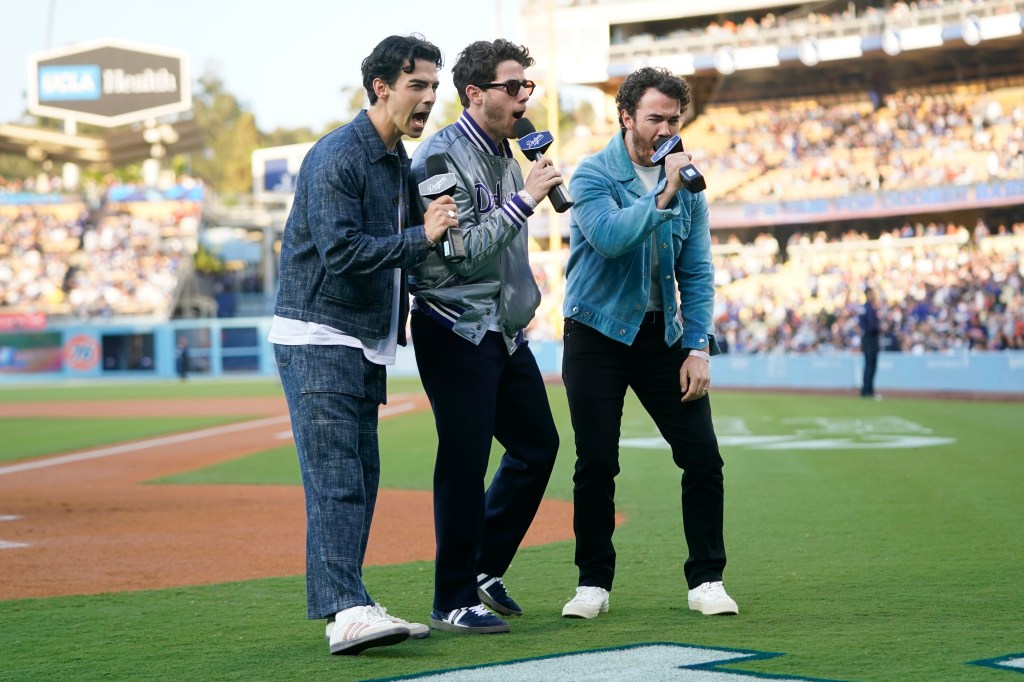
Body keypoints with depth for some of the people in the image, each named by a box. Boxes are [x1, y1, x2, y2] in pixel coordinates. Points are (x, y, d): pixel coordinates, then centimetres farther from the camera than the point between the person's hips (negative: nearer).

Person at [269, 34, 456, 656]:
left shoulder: (400, 161, 17)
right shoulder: (336, 157, -14)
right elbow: (341, 251, -22)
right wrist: (423, 237, -21)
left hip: (369, 341, 9)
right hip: (317, 335, -9)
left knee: (361, 478, 7)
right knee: (336, 477, -15)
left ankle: (340, 606, 12)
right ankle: (347, 611, -20)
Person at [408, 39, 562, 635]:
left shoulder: (505, 154, 14)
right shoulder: (443, 157, -14)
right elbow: (463, 249, -22)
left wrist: (522, 300, 15)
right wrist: (525, 199, -19)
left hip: (504, 331, 9)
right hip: (457, 332, -9)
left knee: (538, 444, 12)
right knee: (465, 462, -8)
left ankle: (485, 570, 24)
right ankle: (454, 601, 1)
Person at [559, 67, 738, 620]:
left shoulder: (687, 185, 5)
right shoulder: (593, 175, -8)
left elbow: (697, 274, 6)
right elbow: (610, 237, -27)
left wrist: (699, 348, -3)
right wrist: (664, 194, -30)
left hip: (662, 336, 4)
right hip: (598, 335, -4)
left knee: (703, 457, -4)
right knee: (596, 463, -5)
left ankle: (706, 580, 6)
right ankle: (593, 583, 10)